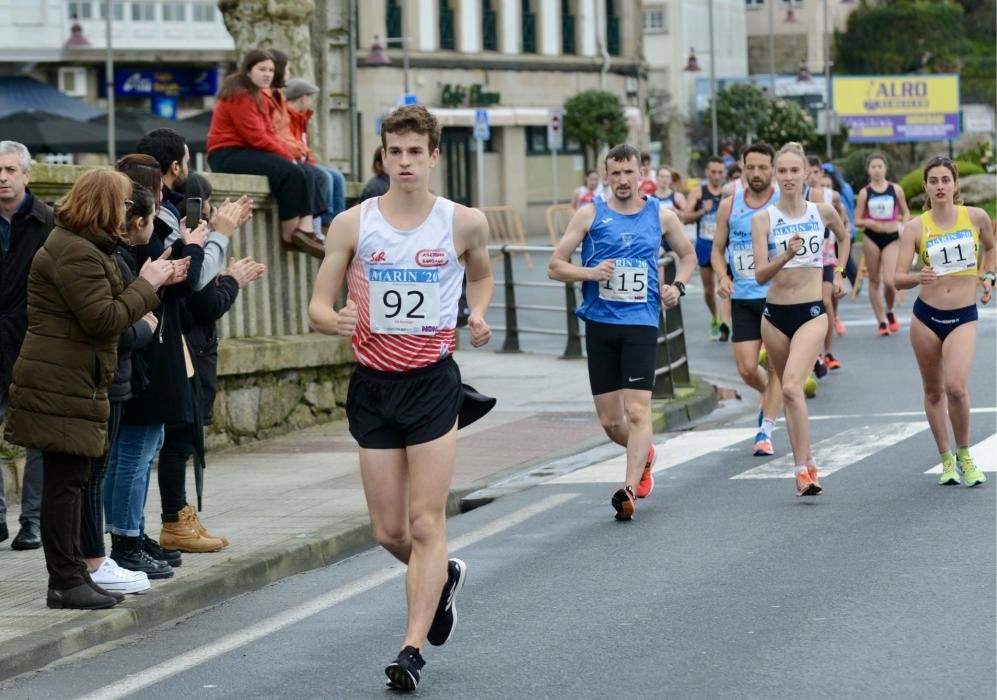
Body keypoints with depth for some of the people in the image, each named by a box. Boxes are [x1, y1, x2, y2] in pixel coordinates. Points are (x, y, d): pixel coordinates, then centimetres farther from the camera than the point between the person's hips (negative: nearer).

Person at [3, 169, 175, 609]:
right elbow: (104, 319, -20)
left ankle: (69, 577, 17)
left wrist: (154, 281, 12)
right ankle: (66, 581, -3)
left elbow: (102, 305, 19)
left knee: (69, 480, 12)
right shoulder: (76, 254, -17)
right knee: (65, 481, -7)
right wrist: (146, 286, -10)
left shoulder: (79, 247, 19)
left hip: (70, 383, 11)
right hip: (62, 386, -11)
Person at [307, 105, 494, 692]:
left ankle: (414, 649, -3)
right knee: (389, 531, 6)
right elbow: (318, 308, 0)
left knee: (426, 523, -7)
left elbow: (482, 275, 20)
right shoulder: (352, 225, -2)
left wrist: (479, 315, 0)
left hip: (433, 381, -2)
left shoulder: (464, 223, -2)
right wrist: (336, 320, -22)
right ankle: (443, 577, 38)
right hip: (374, 384, 2)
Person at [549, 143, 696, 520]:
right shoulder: (590, 214, 2)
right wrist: (590, 273, -15)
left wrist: (677, 286, 3)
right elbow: (555, 266, 3)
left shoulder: (662, 215, 6)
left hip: (641, 323, -1)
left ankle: (630, 488, -18)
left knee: (638, 410, -15)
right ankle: (644, 455, 36)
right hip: (600, 323, 1)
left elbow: (688, 255, 22)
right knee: (609, 421, 7)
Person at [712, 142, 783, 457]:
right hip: (743, 298, 3)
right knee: (747, 368, 2)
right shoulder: (729, 206, 5)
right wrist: (723, 277, -7)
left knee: (776, 366, -3)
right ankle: (769, 396, 34)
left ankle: (766, 431, 3)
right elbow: (718, 248, 13)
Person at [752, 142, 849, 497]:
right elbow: (760, 274, -11)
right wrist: (786, 255, -26)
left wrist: (838, 273, 20)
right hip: (775, 314, 2)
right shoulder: (763, 219, -3)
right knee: (789, 391, 10)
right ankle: (806, 465, 23)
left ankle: (802, 467, -21)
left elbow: (844, 238, 24)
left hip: (812, 312, -2)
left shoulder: (822, 212, 1)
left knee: (792, 386, -22)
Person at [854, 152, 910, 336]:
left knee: (889, 281, -14)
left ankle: (890, 313, 15)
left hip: (892, 238, -1)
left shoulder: (896, 189, 2)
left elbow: (905, 212, 12)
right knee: (874, 281, 5)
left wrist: (904, 226, -7)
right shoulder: (865, 193, 1)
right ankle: (881, 322, 15)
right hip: (871, 238, 1)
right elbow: (857, 221, 2)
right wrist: (868, 223, -18)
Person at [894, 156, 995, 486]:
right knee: (933, 391, 10)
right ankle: (946, 459, 26)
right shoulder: (916, 228, -6)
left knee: (956, 386, -20)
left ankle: (964, 456, 1)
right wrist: (918, 277, -30)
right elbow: (898, 279, -10)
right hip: (926, 316, 1)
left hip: (964, 317, -1)